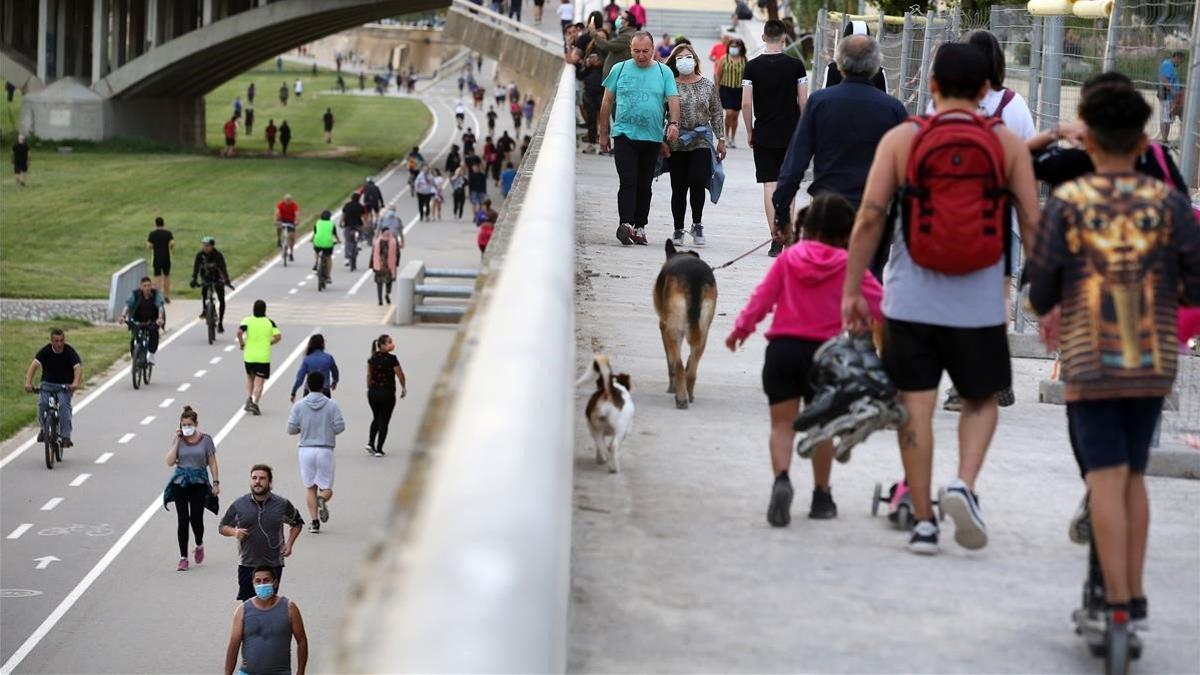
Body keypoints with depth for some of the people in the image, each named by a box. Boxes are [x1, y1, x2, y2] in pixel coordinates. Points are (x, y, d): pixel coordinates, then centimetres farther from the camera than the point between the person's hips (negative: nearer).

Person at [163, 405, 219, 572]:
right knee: (182, 519, -2)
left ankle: (199, 545, 27)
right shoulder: (178, 439, 3)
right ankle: (183, 557, 3)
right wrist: (177, 441, -8)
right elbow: (170, 462, -4)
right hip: (180, 483, 1)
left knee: (196, 519, -6)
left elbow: (212, 463, 3)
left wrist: (216, 483, -3)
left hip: (199, 483, -1)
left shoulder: (205, 439, -1)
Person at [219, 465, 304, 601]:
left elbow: (297, 523, 17)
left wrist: (289, 544, 3)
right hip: (247, 564, 0)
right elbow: (223, 527, 10)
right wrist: (234, 532, -12)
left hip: (273, 565, 0)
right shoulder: (239, 505, 1)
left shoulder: (282, 504, 1)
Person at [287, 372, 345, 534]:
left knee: (311, 488, 11)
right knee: (326, 488, 8)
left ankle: (314, 521, 0)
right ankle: (322, 499, -26)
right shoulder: (332, 405, -4)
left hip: (306, 450, 1)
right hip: (325, 450, -1)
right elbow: (340, 427, -8)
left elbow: (291, 429, -4)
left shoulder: (299, 405, -3)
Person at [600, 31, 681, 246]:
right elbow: (607, 102, 10)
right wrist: (603, 134, 9)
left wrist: (674, 123, -19)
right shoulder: (620, 70, 5)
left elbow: (673, 99, 0)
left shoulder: (664, 72, 6)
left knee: (644, 185, 8)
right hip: (624, 134, -2)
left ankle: (640, 226, 16)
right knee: (628, 181, -15)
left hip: (652, 138, 2)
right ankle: (625, 224, -24)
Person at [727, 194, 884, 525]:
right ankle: (821, 496, 21)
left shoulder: (789, 257, 4)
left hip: (782, 348, 1)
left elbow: (763, 297, 3)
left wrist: (741, 328, 14)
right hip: (822, 351, -1)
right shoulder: (848, 265, 0)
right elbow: (879, 302, 0)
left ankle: (781, 479, -23)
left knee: (782, 422, 3)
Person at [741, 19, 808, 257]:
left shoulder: (752, 66, -3)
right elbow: (803, 102, -3)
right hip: (791, 134, 0)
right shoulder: (795, 65, -3)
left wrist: (749, 132, 7)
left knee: (769, 185, 1)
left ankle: (776, 240, -2)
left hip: (764, 135, 0)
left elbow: (746, 104, -5)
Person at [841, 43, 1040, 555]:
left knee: (916, 405, 5)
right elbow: (1033, 223, -1)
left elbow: (869, 218, -5)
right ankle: (965, 483, -7)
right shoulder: (1007, 144, 2)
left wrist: (851, 291, 1)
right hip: (978, 301, 0)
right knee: (981, 400, 17)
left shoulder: (900, 139, 0)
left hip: (911, 297, 0)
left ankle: (922, 521, 5)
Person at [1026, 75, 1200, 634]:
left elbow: (1041, 284, -3)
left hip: (1090, 362, -2)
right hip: (1153, 360, 2)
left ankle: (1116, 603, -9)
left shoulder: (1068, 201, -4)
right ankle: (1135, 595, 17)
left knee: (1106, 477, -3)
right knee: (1133, 475, 15)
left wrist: (1048, 311, 18)